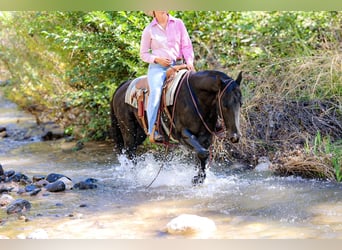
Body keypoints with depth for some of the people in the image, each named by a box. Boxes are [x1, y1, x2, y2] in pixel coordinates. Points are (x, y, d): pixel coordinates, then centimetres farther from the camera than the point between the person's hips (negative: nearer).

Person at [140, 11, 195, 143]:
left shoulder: (178, 23, 9)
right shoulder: (149, 30, 5)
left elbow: (186, 45, 10)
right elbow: (143, 54, 9)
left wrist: (189, 61, -6)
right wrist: (157, 59, -9)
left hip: (176, 65, 3)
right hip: (157, 67, -3)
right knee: (156, 91, -29)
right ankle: (153, 131, -31)